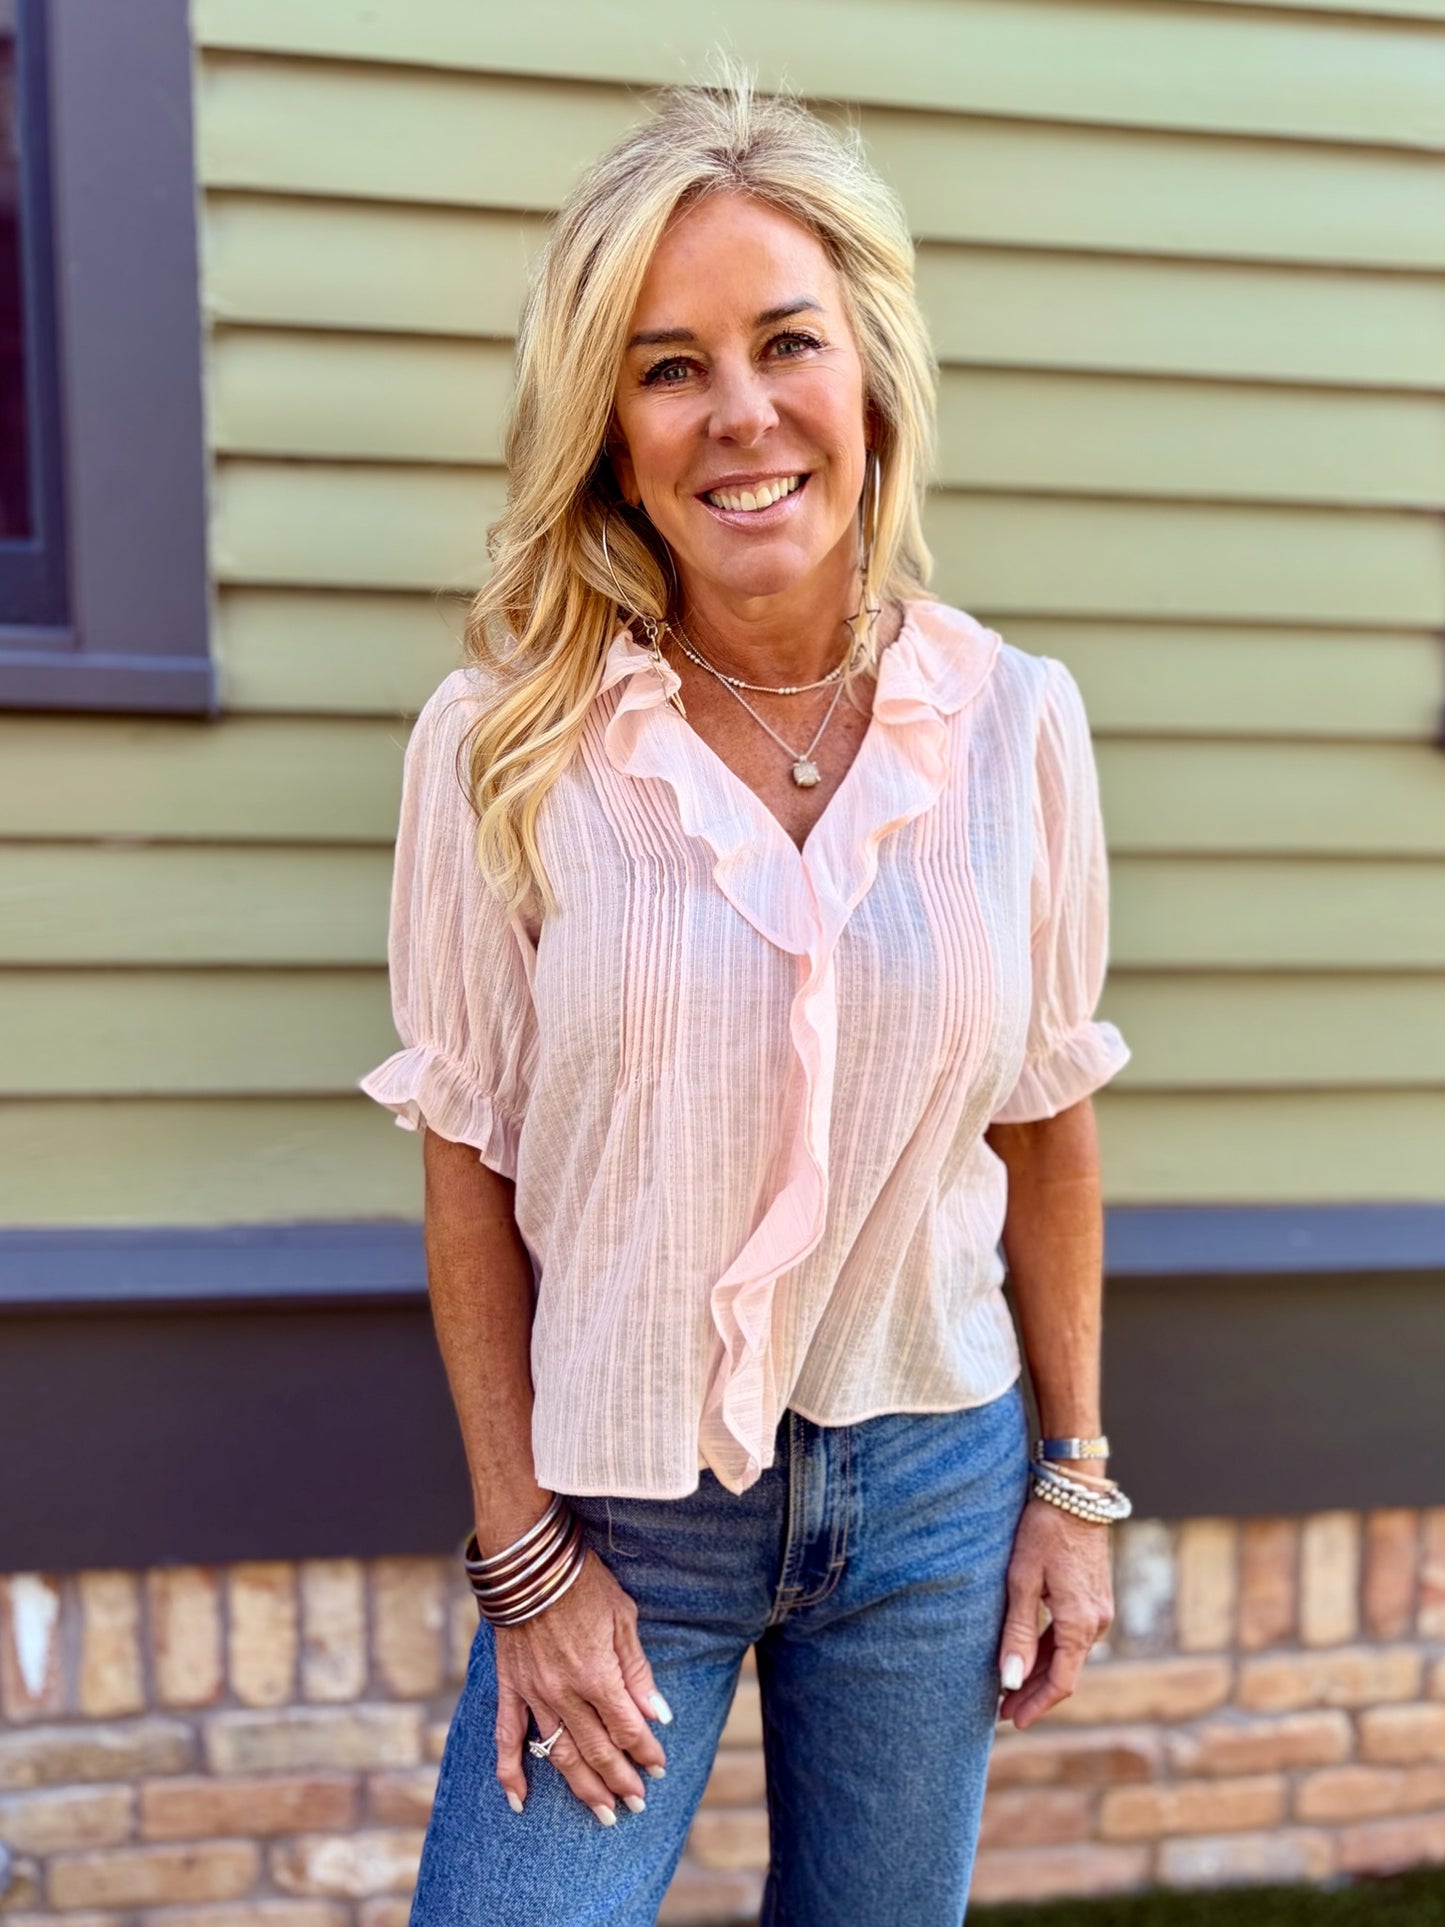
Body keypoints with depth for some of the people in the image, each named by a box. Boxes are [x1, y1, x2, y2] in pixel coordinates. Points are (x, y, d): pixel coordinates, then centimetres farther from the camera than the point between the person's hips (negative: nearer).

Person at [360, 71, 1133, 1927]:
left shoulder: (1015, 722, -8)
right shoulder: (501, 746, -13)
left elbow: (1045, 1116, 1)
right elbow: (471, 1164, -7)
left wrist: (1072, 1475, 6)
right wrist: (525, 1556, -5)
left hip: (934, 1486, 2)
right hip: (618, 1494, -2)